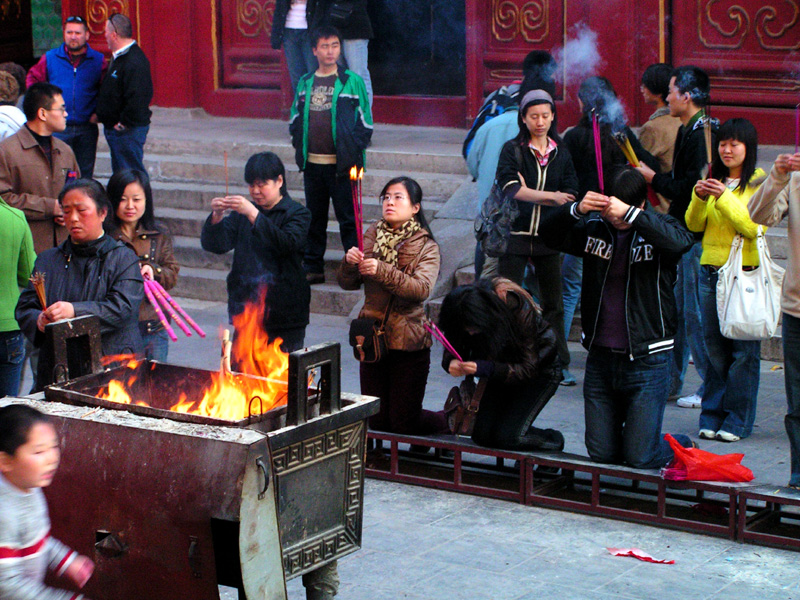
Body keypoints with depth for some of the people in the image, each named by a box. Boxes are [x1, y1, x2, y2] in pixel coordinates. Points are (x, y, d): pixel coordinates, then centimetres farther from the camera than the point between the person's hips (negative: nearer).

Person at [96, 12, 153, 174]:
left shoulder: (134, 62, -22)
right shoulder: (119, 57, 13)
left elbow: (137, 98, -28)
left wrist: (124, 123, -21)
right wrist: (100, 115, 17)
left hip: (128, 131, -11)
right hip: (116, 129, 11)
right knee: (120, 173, 17)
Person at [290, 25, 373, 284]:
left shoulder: (352, 81, -1)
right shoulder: (305, 83, 10)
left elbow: (364, 122, 1)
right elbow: (296, 119, 19)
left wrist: (354, 152, -7)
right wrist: (299, 146, 6)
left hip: (341, 163, -4)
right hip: (312, 163, 4)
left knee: (348, 218, -2)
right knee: (314, 218, 11)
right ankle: (312, 267, 19)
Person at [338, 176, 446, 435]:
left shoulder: (426, 247, -5)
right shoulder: (371, 236, 6)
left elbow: (421, 289, -22)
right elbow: (347, 284, 4)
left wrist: (382, 271, -32)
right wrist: (349, 263, -17)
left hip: (408, 342, -4)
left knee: (404, 423, 0)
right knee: (376, 420, 9)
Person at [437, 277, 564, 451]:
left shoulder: (518, 308, -34)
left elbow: (529, 368, -30)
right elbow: (453, 349, -10)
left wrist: (488, 369, -45)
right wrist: (452, 362, -36)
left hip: (540, 369, -6)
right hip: (501, 369, 6)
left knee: (507, 436, -17)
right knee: (482, 434, -7)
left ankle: (553, 440, 12)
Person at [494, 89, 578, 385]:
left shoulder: (561, 151, 10)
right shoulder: (512, 149, 0)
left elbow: (570, 192, 2)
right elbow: (510, 188, -14)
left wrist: (529, 195, -10)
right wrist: (551, 197, -15)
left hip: (549, 235, 3)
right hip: (515, 234, -3)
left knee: (553, 303, 7)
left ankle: (560, 362, 15)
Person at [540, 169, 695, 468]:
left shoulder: (658, 228, -6)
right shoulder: (595, 227, 5)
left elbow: (680, 240, -27)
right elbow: (550, 234, -4)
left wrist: (630, 214, -37)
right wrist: (576, 209, -22)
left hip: (647, 359, -4)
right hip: (600, 357, 4)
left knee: (640, 458, -2)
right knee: (602, 453, 8)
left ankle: (683, 447, 29)